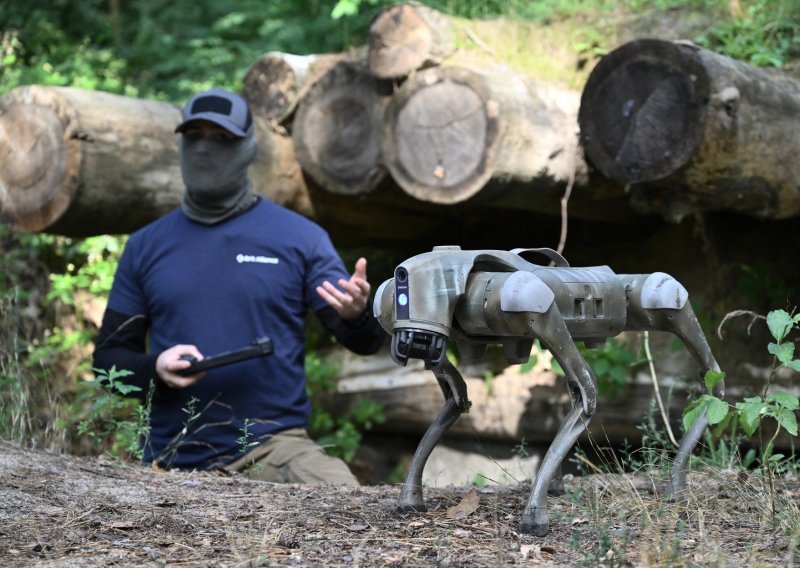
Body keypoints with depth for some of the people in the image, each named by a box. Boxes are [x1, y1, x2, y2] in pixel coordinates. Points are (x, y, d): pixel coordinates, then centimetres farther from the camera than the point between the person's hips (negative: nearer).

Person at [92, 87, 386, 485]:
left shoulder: (299, 236, 6)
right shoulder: (146, 246, 12)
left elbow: (363, 343, 3)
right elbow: (108, 356, 14)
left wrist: (357, 314, -21)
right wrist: (155, 369, -8)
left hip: (273, 448, -2)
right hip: (172, 463, 2)